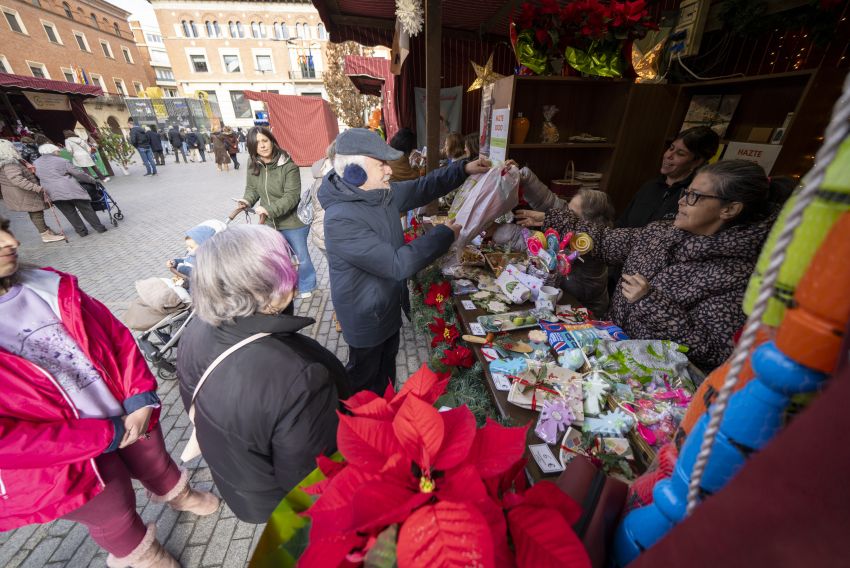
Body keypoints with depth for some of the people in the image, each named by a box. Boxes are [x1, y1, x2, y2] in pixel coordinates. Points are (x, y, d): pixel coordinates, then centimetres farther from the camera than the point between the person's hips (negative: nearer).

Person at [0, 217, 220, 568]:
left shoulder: (49, 286, -11)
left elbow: (116, 335, -4)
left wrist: (140, 398, -15)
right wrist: (107, 436, -19)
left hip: (132, 414, 4)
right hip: (68, 462, -3)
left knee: (157, 466, 30)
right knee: (116, 521, 24)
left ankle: (178, 495, 61)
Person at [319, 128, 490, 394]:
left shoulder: (382, 192, -7)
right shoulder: (340, 220, -33)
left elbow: (421, 189, 7)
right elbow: (397, 264, -34)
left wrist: (463, 168, -4)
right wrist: (444, 234, -26)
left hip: (389, 304, 9)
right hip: (366, 316, -8)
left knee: (387, 361, 30)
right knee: (365, 376, 18)